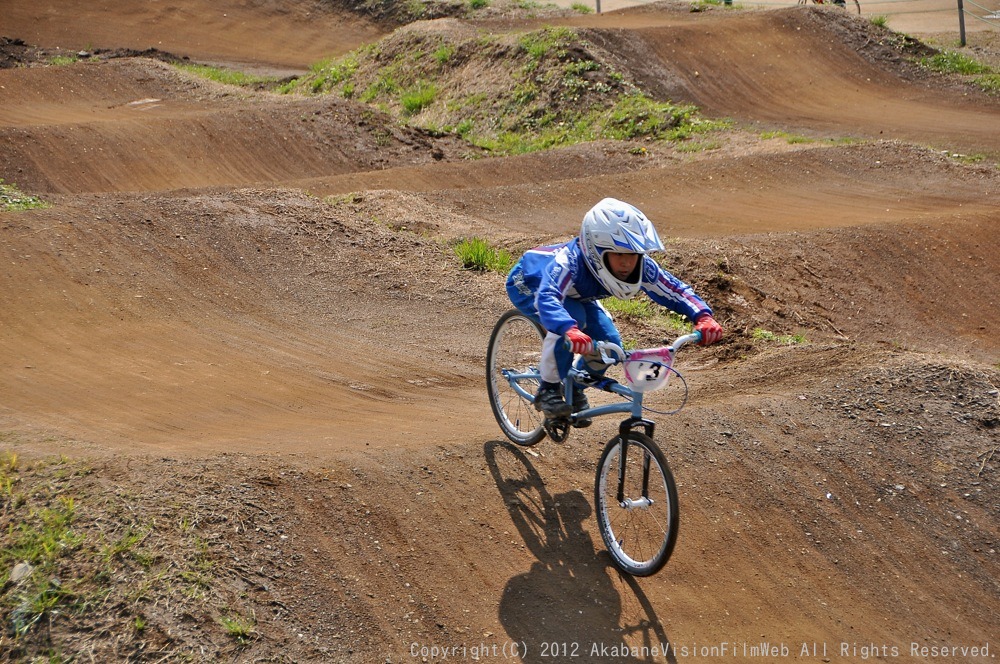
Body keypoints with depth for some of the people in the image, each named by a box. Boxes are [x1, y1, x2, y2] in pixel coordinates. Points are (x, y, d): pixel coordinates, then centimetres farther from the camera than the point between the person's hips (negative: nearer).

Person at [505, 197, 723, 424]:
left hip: (576, 296, 6)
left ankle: (575, 389, 16)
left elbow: (675, 289, -25)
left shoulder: (642, 267, -30)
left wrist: (703, 316, -44)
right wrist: (569, 330, -79)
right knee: (572, 319, -35)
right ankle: (548, 390, -15)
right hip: (528, 285, -6)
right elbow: (547, 298, -60)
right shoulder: (569, 262, -45)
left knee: (609, 344, -15)